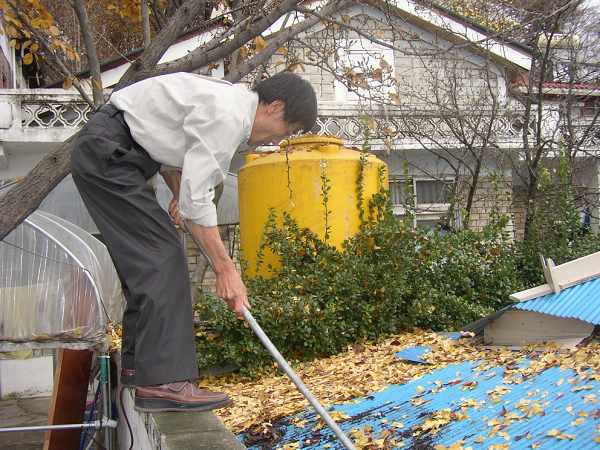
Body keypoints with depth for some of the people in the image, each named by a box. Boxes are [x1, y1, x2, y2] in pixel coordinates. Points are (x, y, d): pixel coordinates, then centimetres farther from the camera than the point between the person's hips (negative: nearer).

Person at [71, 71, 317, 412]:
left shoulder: (233, 105, 11)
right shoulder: (227, 115, -21)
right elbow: (197, 198, -22)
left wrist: (180, 194, 5)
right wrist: (226, 268, -17)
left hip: (107, 153, 11)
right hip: (107, 152, -11)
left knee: (147, 256, 13)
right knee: (162, 256, -15)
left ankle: (138, 363, 23)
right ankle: (162, 381, -16)